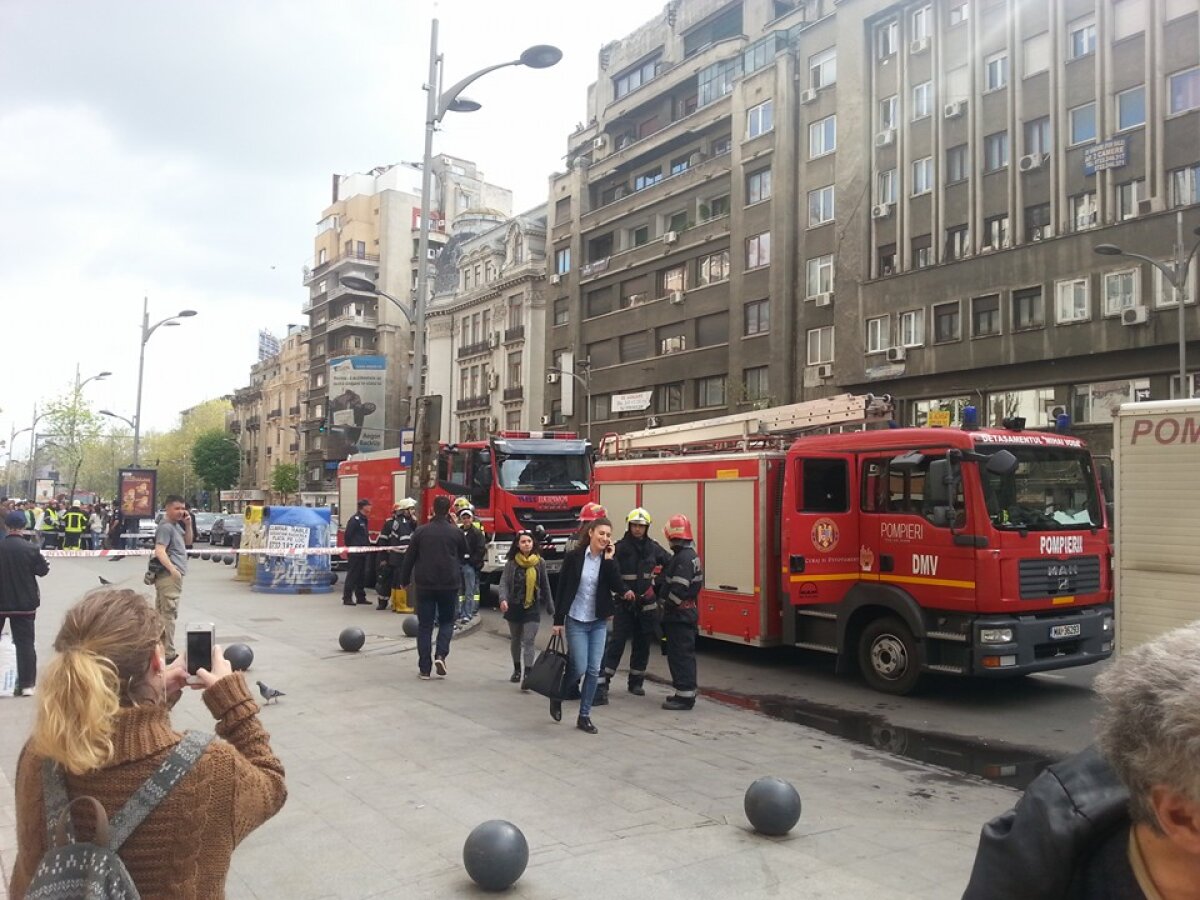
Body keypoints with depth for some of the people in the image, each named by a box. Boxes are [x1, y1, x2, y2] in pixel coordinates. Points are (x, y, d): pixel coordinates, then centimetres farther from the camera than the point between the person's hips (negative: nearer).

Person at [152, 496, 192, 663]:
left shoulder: (176, 525, 15)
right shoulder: (165, 527, -14)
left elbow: (187, 541, 24)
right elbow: (159, 551, -24)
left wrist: (188, 525, 8)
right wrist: (173, 569, -35)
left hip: (172, 574, 10)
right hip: (169, 575, -10)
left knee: (160, 613, 16)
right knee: (169, 614, -9)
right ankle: (168, 654, -8)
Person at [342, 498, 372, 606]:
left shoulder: (363, 520, 16)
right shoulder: (354, 519, -13)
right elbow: (348, 535, -15)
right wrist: (349, 548, -11)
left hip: (362, 552, 9)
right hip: (355, 553, -9)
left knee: (362, 575, 12)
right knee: (352, 575, -6)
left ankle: (361, 597, 18)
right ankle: (347, 598, -2)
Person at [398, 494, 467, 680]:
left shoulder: (421, 531, -3)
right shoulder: (456, 532, -5)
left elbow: (409, 558, 1)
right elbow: (464, 552, 14)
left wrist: (405, 579, 14)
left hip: (425, 584, 0)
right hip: (449, 584, 0)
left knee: (424, 626, 7)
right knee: (446, 621, 16)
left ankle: (424, 668, 7)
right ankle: (441, 654, -6)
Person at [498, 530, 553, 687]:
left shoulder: (539, 563, -2)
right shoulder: (511, 563, -3)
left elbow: (545, 586, 5)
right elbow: (504, 582, -9)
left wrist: (550, 608, 9)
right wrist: (503, 599, -27)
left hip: (532, 608, -2)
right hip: (514, 606, 2)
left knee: (528, 641, -10)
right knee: (515, 639, 16)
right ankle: (517, 670, 34)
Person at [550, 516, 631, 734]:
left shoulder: (609, 561, 0)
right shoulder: (574, 557, -9)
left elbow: (618, 588, -14)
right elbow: (562, 589, -6)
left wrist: (609, 559, -17)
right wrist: (558, 620, -7)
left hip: (599, 622, 3)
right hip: (576, 621, -3)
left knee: (594, 670, 3)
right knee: (579, 668, -6)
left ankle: (584, 716, 15)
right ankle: (557, 695, 23)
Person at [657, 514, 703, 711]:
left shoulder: (684, 558, -19)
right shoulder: (688, 554, 14)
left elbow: (678, 590, -25)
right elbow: (670, 581, 20)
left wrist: (665, 603, -14)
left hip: (679, 615, -10)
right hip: (685, 614, 10)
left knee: (680, 655, -6)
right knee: (684, 654, 16)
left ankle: (685, 696, -3)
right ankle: (685, 693, 24)